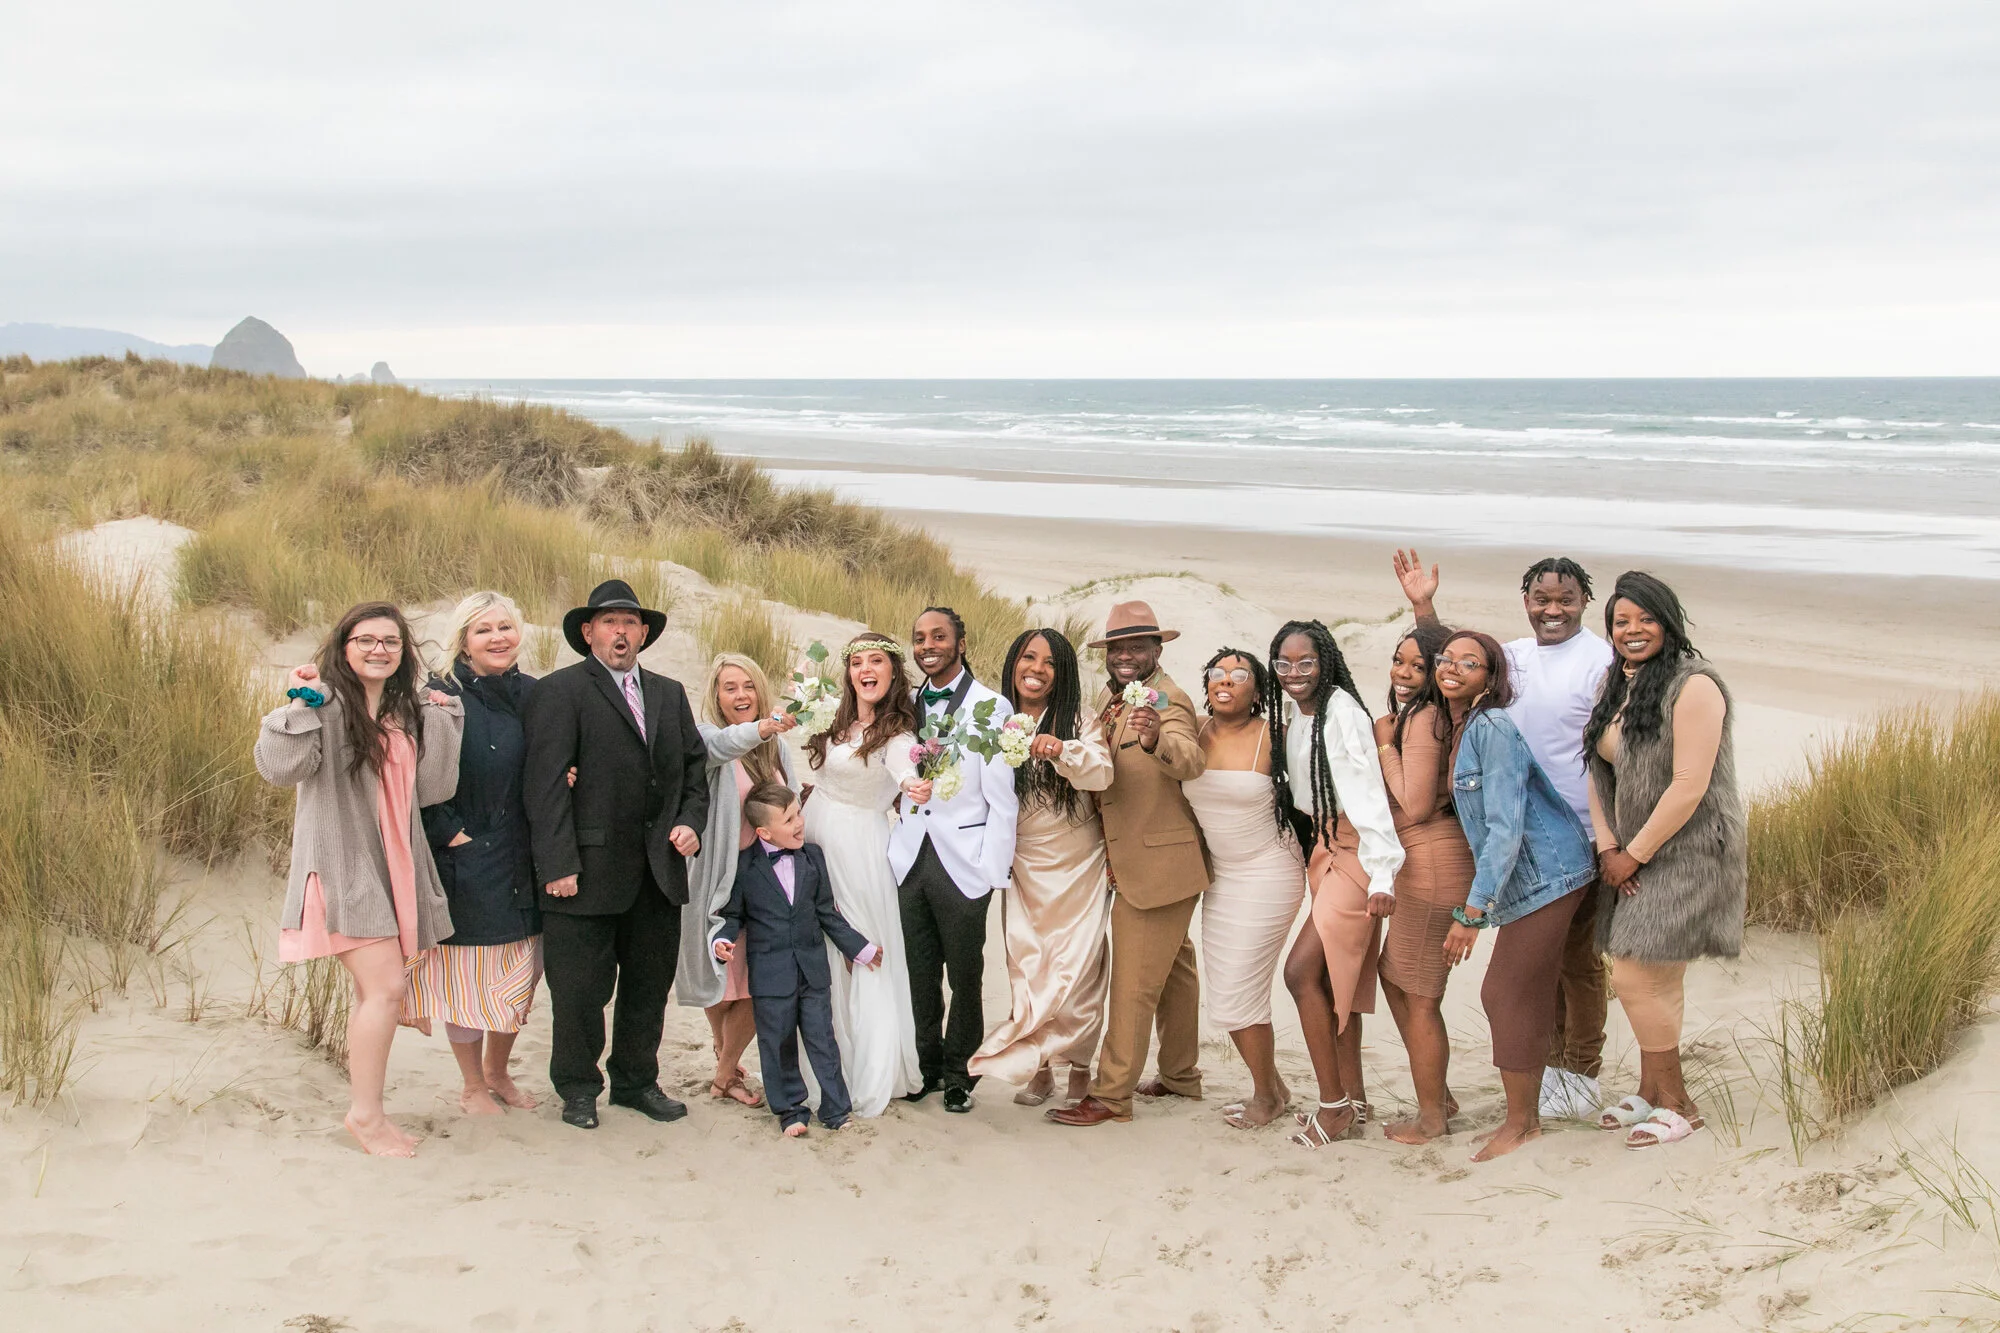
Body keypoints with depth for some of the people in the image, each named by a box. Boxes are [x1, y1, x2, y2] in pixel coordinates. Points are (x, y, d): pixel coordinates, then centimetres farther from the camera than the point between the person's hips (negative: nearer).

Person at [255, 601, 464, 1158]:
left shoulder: (408, 711, 12)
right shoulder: (325, 704, -7)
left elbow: (432, 789, 3)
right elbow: (279, 767, -22)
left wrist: (441, 719, -1)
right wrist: (300, 702, -26)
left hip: (395, 866, 7)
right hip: (345, 867, -7)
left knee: (375, 994, 11)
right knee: (385, 990, -13)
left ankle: (367, 1111, 20)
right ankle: (365, 1113, -1)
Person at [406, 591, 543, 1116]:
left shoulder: (534, 694, 6)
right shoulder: (443, 698, -10)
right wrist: (450, 833, -15)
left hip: (523, 859, 5)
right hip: (466, 859, -5)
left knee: (521, 970, 12)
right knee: (466, 973, 4)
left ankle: (497, 1071, 32)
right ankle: (472, 1087, 21)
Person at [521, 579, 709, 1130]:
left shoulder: (670, 693, 16)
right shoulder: (561, 691, -5)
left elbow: (695, 767, 20)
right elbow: (545, 783, -11)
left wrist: (691, 821, 2)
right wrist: (557, 863, -17)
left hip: (659, 871, 6)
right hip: (588, 870, -6)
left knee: (650, 982, 13)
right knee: (581, 988, 2)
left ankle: (636, 1080, 29)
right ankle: (578, 1089, 20)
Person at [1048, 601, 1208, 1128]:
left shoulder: (1167, 701, -17)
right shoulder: (1109, 697, 10)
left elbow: (1190, 762, -36)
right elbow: (1100, 766, 20)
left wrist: (1156, 739, -56)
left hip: (1156, 864, -9)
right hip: (1129, 861, 9)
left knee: (1134, 983, -4)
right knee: (1172, 968, 21)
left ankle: (1111, 1095, 3)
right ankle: (1181, 1075, 34)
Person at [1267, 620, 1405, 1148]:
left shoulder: (1341, 710, -16)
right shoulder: (1285, 713, 8)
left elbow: (1367, 791, -21)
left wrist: (1381, 873, -26)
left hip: (1354, 851, -8)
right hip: (1320, 849, 8)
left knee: (1301, 970, -15)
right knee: (1334, 975, 10)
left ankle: (1333, 1103, -4)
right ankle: (1354, 1100, 19)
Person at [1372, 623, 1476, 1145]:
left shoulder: (1422, 719, -16)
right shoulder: (1422, 715, 13)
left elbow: (1414, 806, -20)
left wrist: (1385, 746, -12)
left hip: (1432, 865, -11)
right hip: (1421, 864, 11)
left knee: (1418, 997, 2)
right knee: (1395, 979, 20)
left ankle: (1431, 1116, 15)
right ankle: (1440, 1096, 30)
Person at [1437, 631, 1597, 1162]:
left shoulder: (1494, 728, -20)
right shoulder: (1458, 729, 9)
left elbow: (1506, 827, -24)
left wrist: (1472, 911, -23)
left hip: (1542, 875, -10)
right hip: (1527, 880, 10)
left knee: (1511, 999, -3)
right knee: (1505, 998, 14)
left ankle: (1522, 1123, 10)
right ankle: (1524, 1116, 26)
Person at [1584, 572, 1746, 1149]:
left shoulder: (1693, 685, -16)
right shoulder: (1615, 682, 10)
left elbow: (1689, 787, -20)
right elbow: (1599, 767, 11)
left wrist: (1634, 854, -14)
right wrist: (1607, 846, -2)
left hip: (1685, 855, -7)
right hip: (1633, 855, 7)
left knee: (1636, 976, -8)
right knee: (1656, 980, 14)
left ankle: (1677, 1104, 8)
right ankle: (1651, 1094, 27)